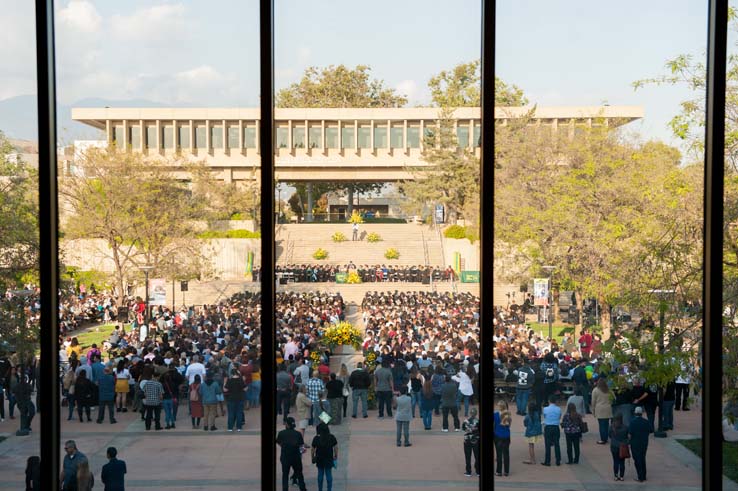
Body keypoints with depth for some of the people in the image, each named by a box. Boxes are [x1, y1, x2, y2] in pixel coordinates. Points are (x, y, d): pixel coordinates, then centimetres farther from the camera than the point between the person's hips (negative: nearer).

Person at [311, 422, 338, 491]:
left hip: (319, 459, 0)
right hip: (329, 459, 0)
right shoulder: (332, 437, -8)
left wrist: (313, 458, 6)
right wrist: (336, 456, 9)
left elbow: (312, 449, -6)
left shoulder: (316, 438, -11)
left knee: (320, 475, 13)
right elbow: (336, 447, -3)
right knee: (329, 474, 8)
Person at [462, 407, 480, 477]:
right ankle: (478, 471, 18)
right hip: (476, 441, 0)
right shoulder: (478, 421, -14)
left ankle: (468, 472, 10)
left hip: (467, 440, 0)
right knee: (477, 456, 13)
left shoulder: (466, 421, -11)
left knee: (468, 457, 9)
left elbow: (463, 428, 6)